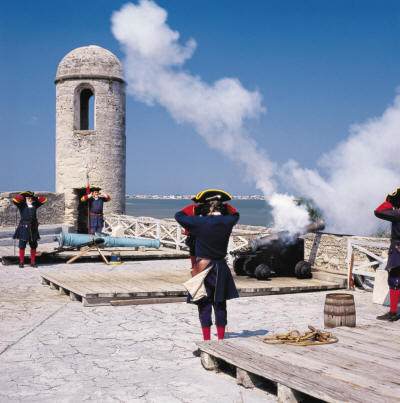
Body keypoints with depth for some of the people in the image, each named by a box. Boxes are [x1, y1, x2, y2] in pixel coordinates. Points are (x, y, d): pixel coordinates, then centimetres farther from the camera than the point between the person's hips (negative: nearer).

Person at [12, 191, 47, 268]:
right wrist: (22, 196, -3)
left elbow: (44, 199, 13)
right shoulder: (22, 205, 0)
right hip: (24, 227, -4)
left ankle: (33, 262, 15)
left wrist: (34, 197, 7)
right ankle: (21, 262, 9)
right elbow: (15, 200, -16)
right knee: (22, 246, 0)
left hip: (33, 228, 4)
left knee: (33, 246, 7)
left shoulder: (34, 204, 11)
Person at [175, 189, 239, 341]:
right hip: (221, 268, 3)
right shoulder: (227, 222, -3)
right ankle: (221, 338, 18)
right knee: (220, 304, 12)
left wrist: (195, 206, 5)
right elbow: (235, 214, 22)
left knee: (204, 304, 4)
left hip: (203, 267, -3)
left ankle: (207, 339, 6)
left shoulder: (200, 222, -13)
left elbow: (179, 216, -1)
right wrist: (223, 204, 14)